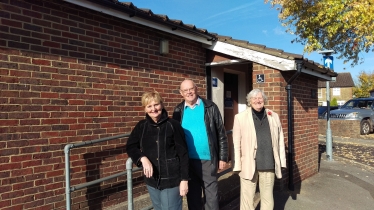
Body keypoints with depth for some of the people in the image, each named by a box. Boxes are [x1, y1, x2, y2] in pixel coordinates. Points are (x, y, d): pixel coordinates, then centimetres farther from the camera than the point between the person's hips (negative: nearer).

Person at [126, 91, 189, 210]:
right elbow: (130, 146, 6)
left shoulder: (173, 125, -10)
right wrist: (143, 158, -14)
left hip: (171, 179, -4)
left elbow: (183, 154, -8)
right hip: (152, 179, 4)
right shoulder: (141, 126, 2)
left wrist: (184, 179, -10)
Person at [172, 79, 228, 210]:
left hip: (208, 160, -2)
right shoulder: (179, 110, 3)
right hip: (187, 160, 2)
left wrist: (223, 157, -3)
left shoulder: (210, 107, -3)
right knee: (192, 195, 16)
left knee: (211, 195, 9)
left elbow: (221, 133, -1)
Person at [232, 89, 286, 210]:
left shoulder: (274, 116, 8)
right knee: (247, 198, 6)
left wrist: (282, 162, 8)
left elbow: (280, 140, 10)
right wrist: (237, 165, -5)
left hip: (269, 164, 3)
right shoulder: (240, 117, -2)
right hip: (248, 164, -3)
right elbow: (236, 144, -3)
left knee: (268, 197, 16)